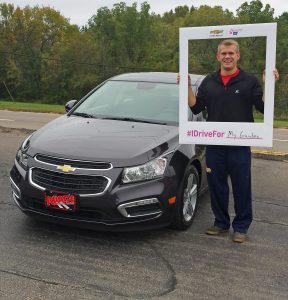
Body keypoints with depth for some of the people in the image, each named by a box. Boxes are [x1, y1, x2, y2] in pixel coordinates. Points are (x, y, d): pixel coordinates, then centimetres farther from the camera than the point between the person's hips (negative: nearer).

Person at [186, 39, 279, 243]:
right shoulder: (209, 82, 11)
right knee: (216, 187, 12)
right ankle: (221, 223, 28)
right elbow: (196, 108, 8)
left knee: (242, 188, 5)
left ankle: (241, 227, 20)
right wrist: (187, 86, -1)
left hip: (240, 146, -3)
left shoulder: (249, 81, 0)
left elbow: (263, 107, -7)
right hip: (214, 145, 3)